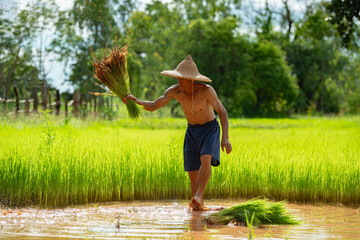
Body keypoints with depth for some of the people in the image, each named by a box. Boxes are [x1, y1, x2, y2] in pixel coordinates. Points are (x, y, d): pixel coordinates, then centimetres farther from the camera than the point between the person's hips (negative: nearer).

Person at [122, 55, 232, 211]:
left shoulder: (206, 90, -26)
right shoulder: (175, 91, -15)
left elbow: (222, 112, -20)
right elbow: (152, 106, -9)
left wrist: (225, 137, -30)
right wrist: (135, 101, -27)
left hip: (210, 129, -4)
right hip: (192, 131, 4)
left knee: (205, 159, -30)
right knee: (193, 172, 0)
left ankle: (199, 196, -32)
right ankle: (199, 206, 11)